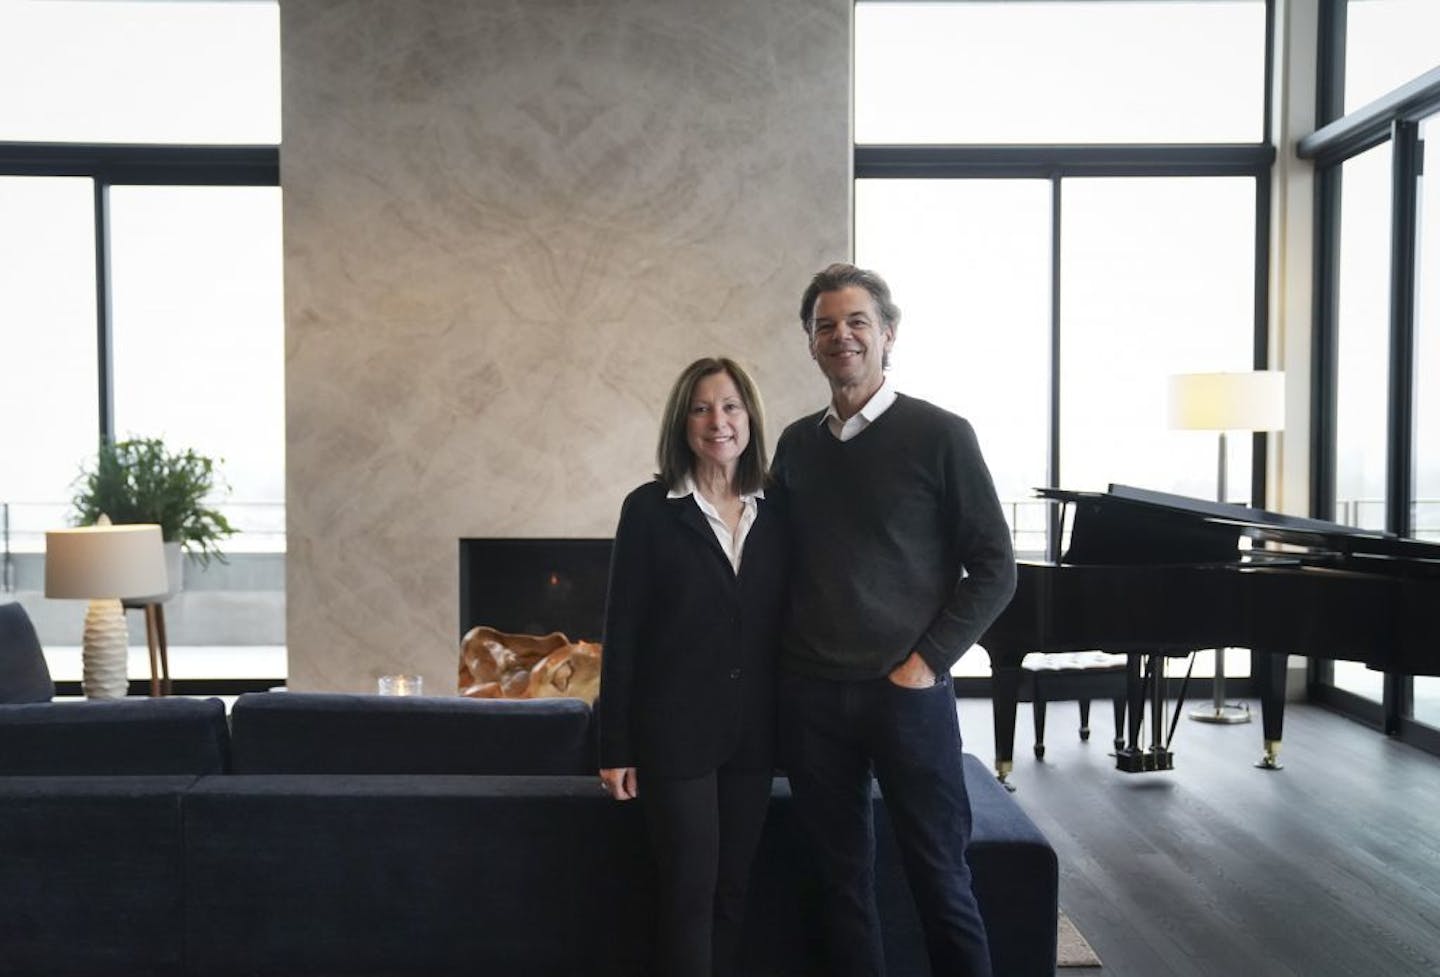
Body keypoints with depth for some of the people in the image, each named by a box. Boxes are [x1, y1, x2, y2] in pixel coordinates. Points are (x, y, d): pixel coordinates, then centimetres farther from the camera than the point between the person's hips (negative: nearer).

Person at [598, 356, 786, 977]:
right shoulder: (649, 509, -5)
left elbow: (783, 623, 8)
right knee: (689, 891, 2)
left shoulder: (775, 514, 5)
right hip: (676, 732, -4)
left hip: (753, 733, 4)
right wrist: (615, 747, -7)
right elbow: (621, 632, -6)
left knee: (732, 889, 13)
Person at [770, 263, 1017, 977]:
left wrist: (926, 662, -10)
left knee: (940, 876, 4)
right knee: (841, 874, 13)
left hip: (908, 692, -4)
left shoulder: (939, 435, -4)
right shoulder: (796, 444, 8)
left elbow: (993, 568, -4)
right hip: (811, 695, 4)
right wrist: (781, 658, 4)